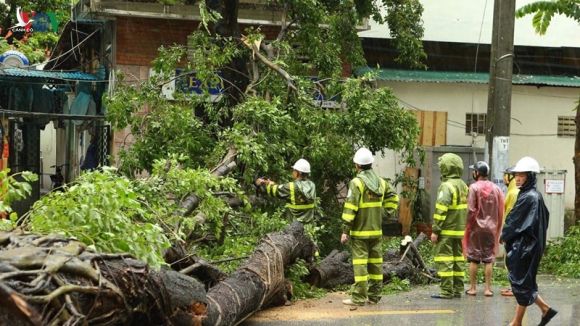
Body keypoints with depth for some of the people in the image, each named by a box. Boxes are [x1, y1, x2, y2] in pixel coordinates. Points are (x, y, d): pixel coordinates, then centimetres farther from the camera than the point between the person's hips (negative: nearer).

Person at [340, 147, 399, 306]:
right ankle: (374, 296, 17)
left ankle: (359, 297, -5)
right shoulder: (381, 182, 8)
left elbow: (350, 209, -16)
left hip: (360, 231, -6)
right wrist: (385, 212, 16)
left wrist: (345, 230, -13)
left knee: (360, 263, -5)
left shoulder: (356, 183, -13)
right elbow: (393, 198, 18)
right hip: (376, 231, 6)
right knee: (375, 262, 11)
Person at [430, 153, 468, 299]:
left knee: (444, 260, -5)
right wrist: (462, 226, 20)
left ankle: (446, 290, -7)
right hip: (460, 230, 9)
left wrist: (435, 230, -16)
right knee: (458, 258, 12)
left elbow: (441, 210, -19)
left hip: (447, 231, -9)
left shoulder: (447, 186, -15)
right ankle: (457, 289, 16)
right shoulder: (463, 186, 12)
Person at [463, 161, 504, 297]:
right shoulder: (496, 189, 2)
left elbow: (470, 210, -14)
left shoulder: (474, 187, -10)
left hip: (476, 227, -3)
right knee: (488, 259, 7)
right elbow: (500, 211, 5)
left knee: (473, 259, 5)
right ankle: (488, 288, 7)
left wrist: (466, 225, -4)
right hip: (491, 228, 3)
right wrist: (497, 227, 13)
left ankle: (472, 288, 9)